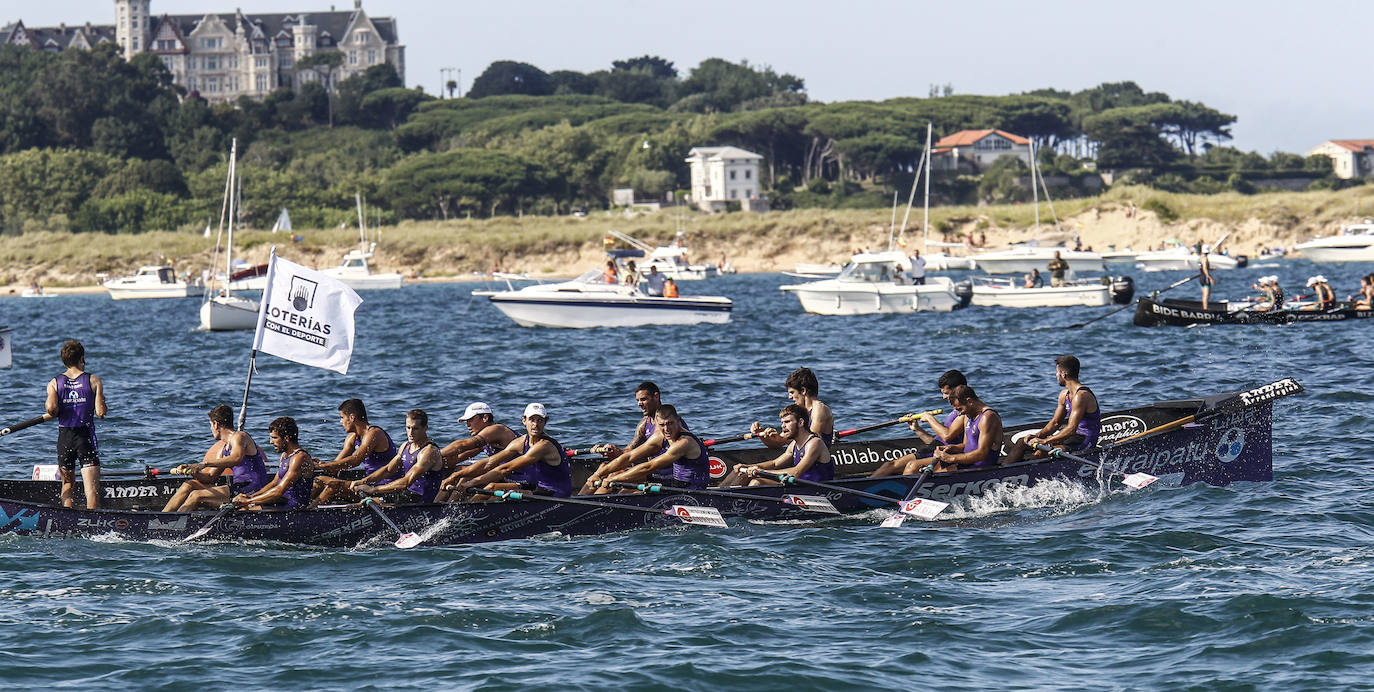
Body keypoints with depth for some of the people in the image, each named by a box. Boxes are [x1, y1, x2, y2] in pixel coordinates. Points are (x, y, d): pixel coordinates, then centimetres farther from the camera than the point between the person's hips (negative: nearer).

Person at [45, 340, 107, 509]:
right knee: (92, 487, -7)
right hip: (86, 436, -3)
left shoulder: (54, 383, 2)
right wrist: (104, 407, 12)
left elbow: (51, 408, -14)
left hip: (64, 437, 3)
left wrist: (52, 412, 8)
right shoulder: (94, 381, -3)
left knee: (67, 483, 20)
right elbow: (100, 412, -10)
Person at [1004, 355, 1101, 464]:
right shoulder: (1064, 394, 12)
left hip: (1084, 442, -10)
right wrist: (1038, 435, -2)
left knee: (1040, 453, -31)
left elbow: (1071, 429, -27)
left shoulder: (1081, 396, -20)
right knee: (1021, 443, 6)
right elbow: (1055, 422, 16)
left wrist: (1045, 441, -28)